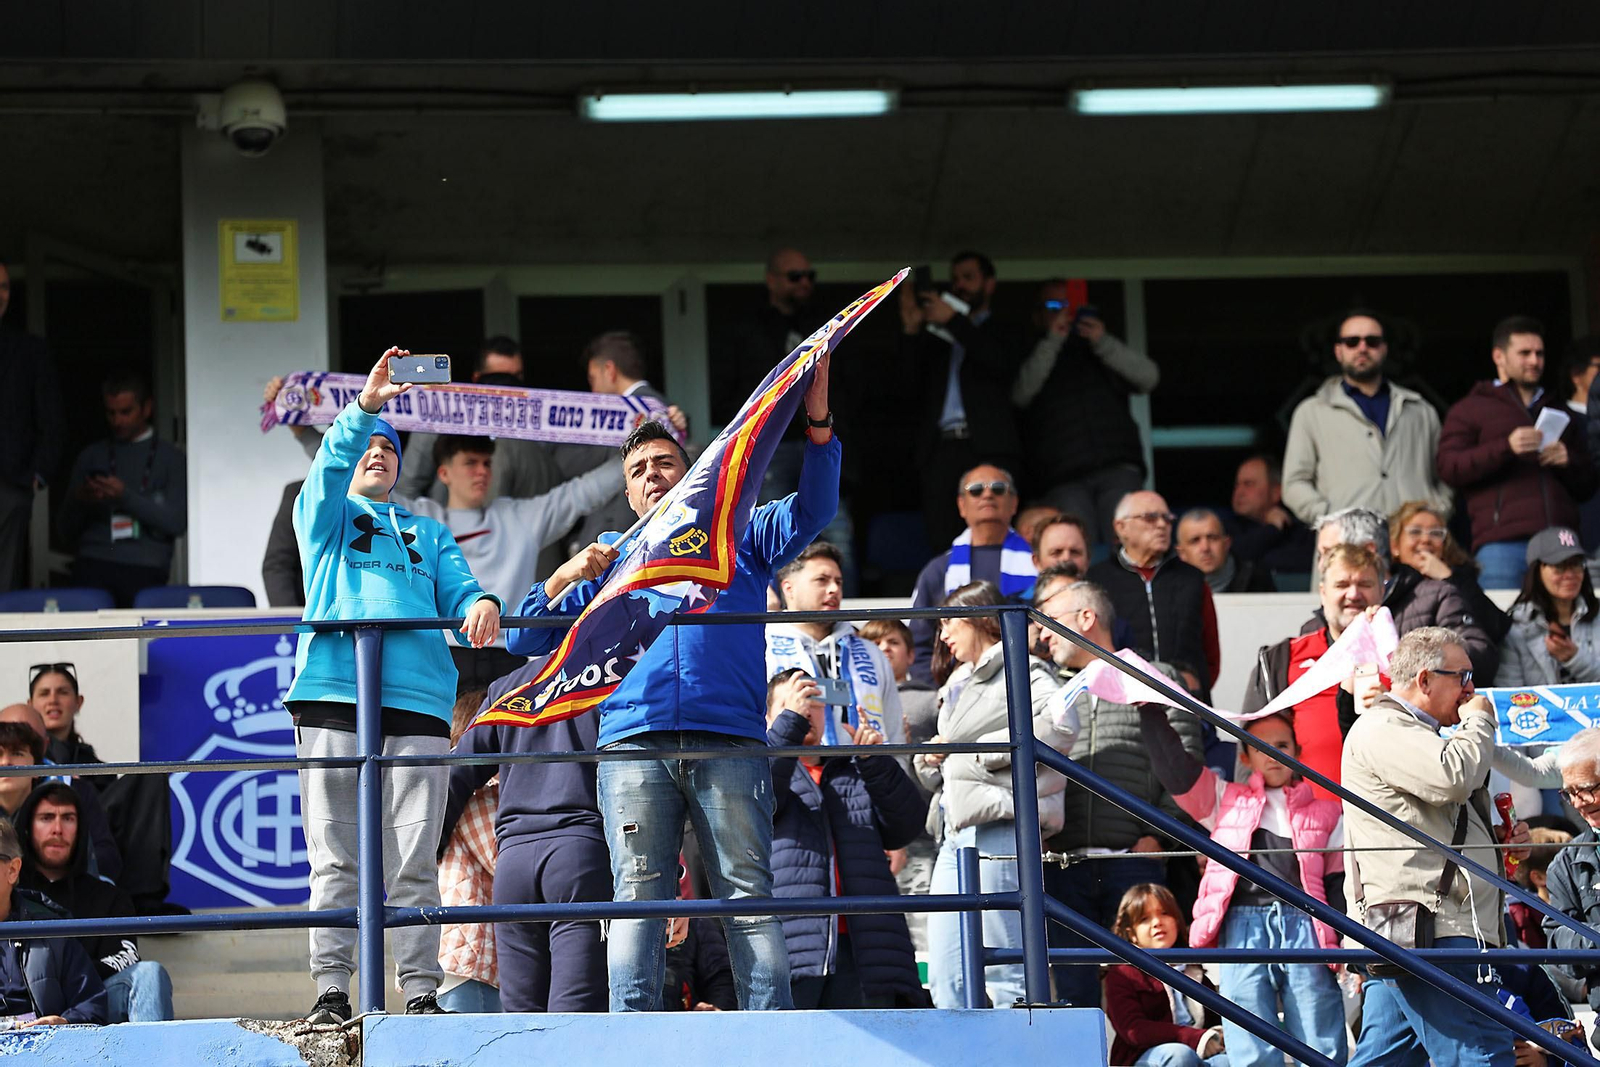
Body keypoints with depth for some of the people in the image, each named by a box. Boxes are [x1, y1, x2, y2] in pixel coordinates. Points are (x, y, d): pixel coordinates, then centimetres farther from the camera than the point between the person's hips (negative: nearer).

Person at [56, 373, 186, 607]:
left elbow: (176, 523, -1)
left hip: (145, 569, -1)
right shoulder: (91, 456, 19)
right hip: (94, 564, 1)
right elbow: (66, 530, 18)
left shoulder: (170, 458, 12)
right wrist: (79, 501, -5)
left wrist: (125, 496, -11)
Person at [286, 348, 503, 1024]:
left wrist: (482, 604, -10)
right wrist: (363, 409, -17)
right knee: (335, 856, -7)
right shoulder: (325, 514, 22)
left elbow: (459, 588, 15)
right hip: (333, 693, -2)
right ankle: (330, 990, -7)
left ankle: (421, 992, -5)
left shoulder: (428, 532, 30)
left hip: (417, 697, 2)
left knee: (413, 861, -5)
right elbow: (329, 469, 0)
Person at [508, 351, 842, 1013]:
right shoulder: (612, 557, 29)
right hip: (634, 745, 1)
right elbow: (526, 639, 24)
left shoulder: (739, 538, 25)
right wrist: (567, 577, 6)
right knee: (637, 896, -8)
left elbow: (812, 510, 7)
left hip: (729, 743, -1)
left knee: (750, 895, -9)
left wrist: (818, 421, -9)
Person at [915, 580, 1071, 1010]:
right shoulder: (961, 686, 27)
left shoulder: (1022, 672, 0)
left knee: (1003, 975, -10)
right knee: (945, 981, 4)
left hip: (999, 828, -9)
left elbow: (1061, 726, -20)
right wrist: (930, 759, 10)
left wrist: (980, 751, -13)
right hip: (955, 836, 9)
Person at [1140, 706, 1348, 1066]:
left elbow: (1340, 883, 14)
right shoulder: (1226, 801, 21)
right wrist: (1151, 710, 8)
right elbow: (1174, 768, 14)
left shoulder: (1326, 813, 19)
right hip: (1243, 926, 0)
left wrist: (1347, 942, 0)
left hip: (1305, 928, 0)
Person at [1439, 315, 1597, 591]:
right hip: (1502, 544, -4)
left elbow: (1586, 487, 27)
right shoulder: (1471, 409, 16)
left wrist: (1569, 461, 3)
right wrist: (1506, 448, -13)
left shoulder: (1560, 413, 29)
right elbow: (1448, 467, -1)